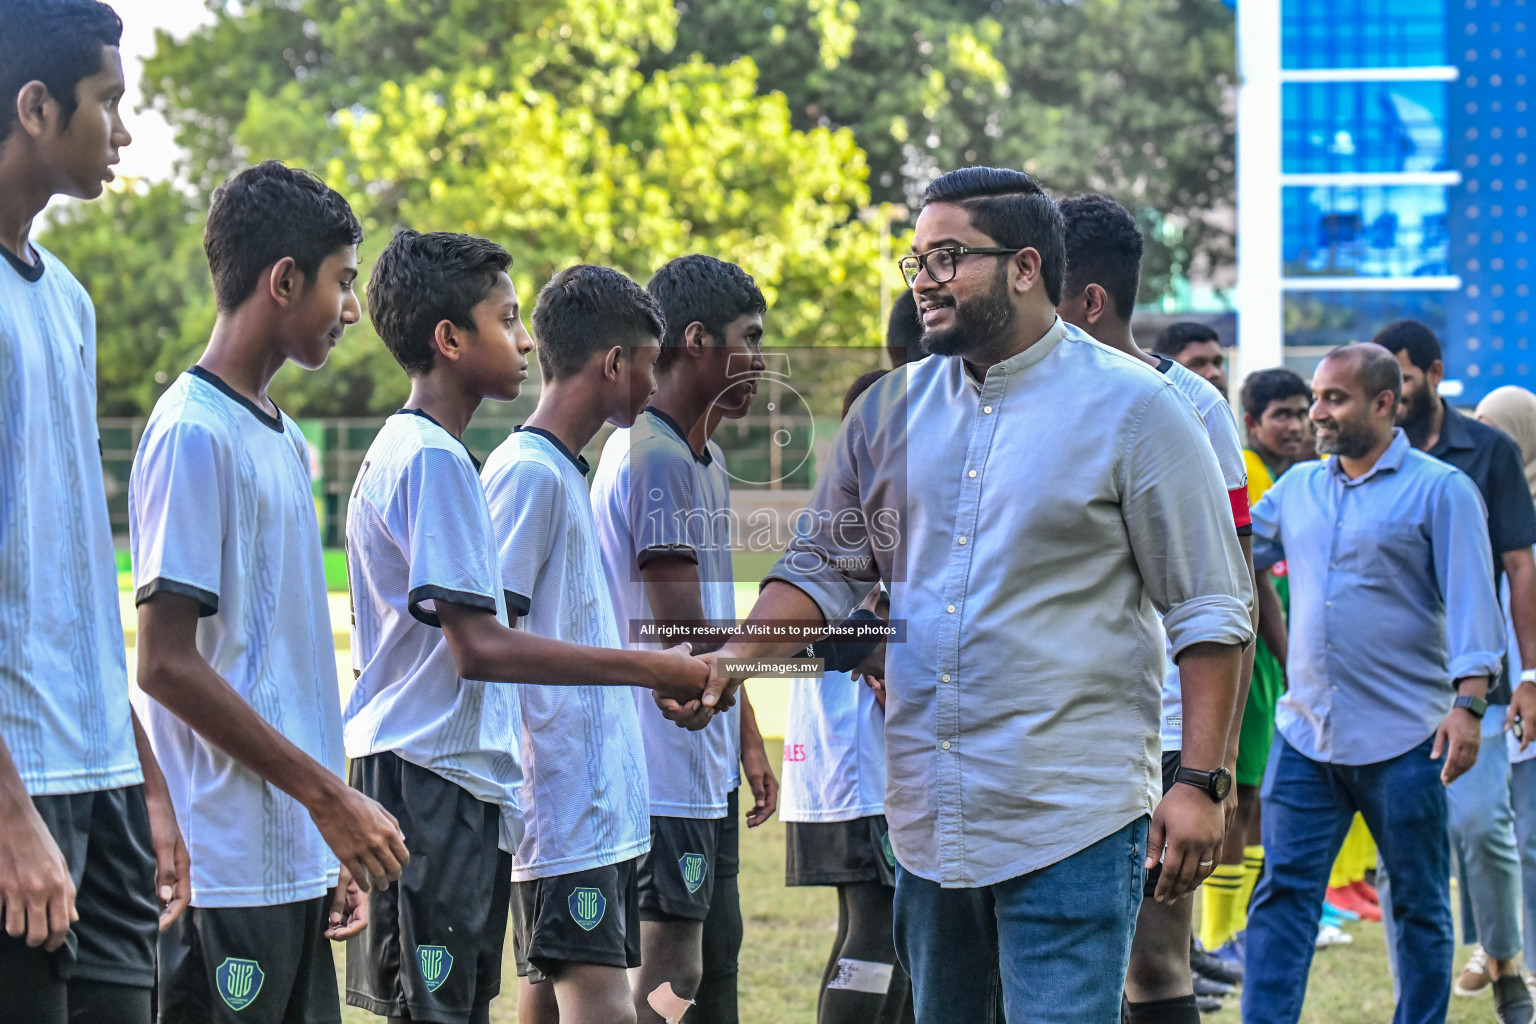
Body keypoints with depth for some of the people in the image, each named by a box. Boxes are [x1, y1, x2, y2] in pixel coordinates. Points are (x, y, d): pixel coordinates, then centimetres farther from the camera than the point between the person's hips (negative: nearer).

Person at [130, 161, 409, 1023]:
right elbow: (167, 665, -16)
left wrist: (334, 839, 17)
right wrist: (329, 796, -16)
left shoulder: (282, 438, 17)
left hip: (296, 865, 9)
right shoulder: (194, 435, -11)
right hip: (228, 876, -9)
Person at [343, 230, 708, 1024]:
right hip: (432, 780, -10)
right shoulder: (434, 459, -14)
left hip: (453, 780, 10)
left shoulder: (399, 451, 18)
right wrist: (653, 669, -19)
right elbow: (478, 646, -21)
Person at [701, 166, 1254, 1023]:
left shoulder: (1133, 407, -5)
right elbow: (825, 565, 16)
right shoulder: (893, 409, 10)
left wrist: (1202, 784, -11)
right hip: (927, 820, 6)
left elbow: (1211, 614, -5)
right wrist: (737, 655, -3)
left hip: (1072, 823, -6)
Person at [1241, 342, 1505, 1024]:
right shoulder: (1297, 489, 12)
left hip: (1404, 737, -4)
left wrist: (1467, 705, -18)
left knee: (1420, 903, 6)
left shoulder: (1440, 490, -3)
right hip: (1305, 735, 4)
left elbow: (1471, 601, -8)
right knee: (1283, 893, -3)